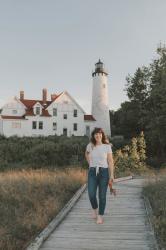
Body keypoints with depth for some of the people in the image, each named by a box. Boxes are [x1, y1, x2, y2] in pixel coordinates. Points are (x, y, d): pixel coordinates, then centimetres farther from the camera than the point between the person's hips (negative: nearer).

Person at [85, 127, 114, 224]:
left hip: (103, 172, -1)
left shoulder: (107, 146, -2)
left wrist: (112, 175, -9)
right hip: (92, 172, 1)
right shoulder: (90, 146, 3)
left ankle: (100, 216, 18)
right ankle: (95, 209, 26)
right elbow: (86, 154, 26)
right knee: (91, 195, -6)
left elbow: (110, 162, -3)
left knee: (102, 195, 2)